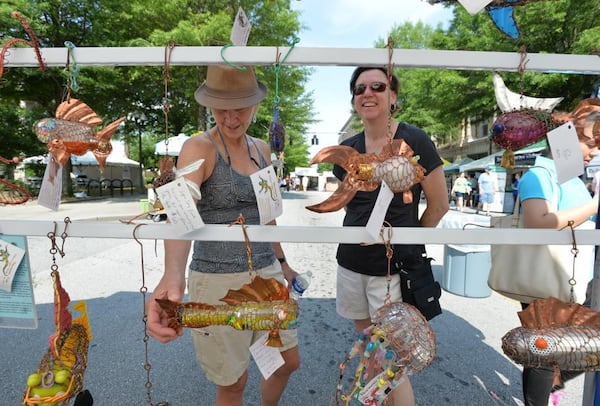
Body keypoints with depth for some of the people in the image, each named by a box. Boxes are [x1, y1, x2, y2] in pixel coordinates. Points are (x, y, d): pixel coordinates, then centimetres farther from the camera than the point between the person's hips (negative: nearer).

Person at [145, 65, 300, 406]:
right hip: (219, 280, -6)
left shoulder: (262, 149, 6)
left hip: (267, 273, 6)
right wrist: (173, 276, -49)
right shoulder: (199, 148, -13)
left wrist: (282, 262, 19)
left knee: (289, 362, 20)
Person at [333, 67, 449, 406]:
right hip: (352, 264, 5)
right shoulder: (348, 149, 3)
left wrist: (407, 240, 4)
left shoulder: (414, 140, -10)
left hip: (395, 269, -5)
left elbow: (439, 205, -4)